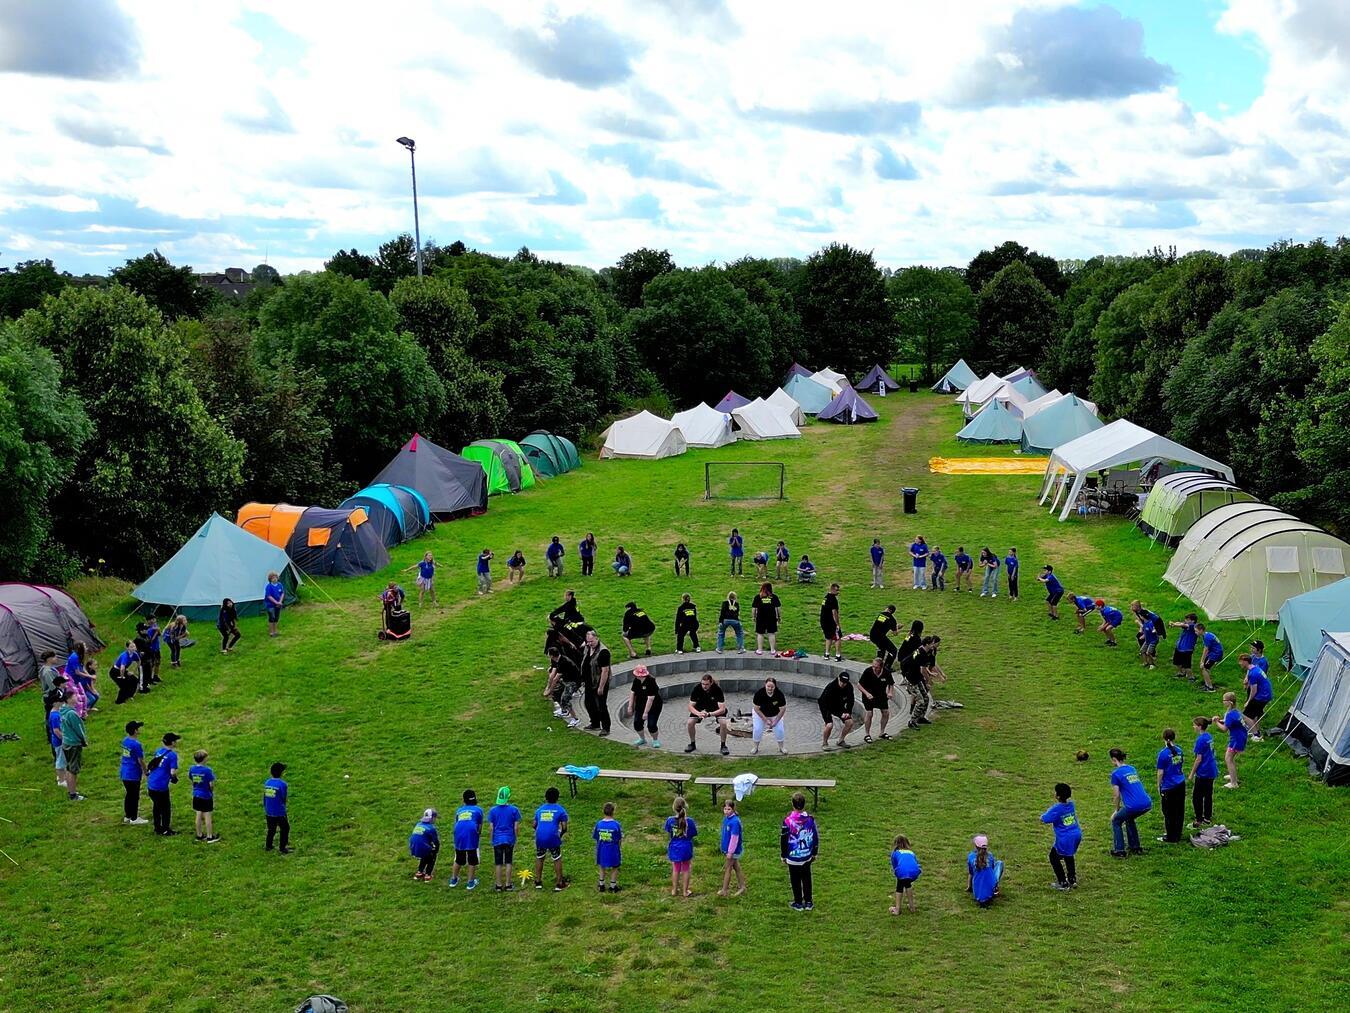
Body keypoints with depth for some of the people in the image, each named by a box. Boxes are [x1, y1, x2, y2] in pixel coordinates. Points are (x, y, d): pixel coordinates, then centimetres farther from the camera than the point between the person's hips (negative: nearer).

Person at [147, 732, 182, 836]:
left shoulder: (158, 751, 9)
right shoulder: (172, 755, -13)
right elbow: (173, 772, -18)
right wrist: (175, 778, 2)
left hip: (151, 784, 7)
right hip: (161, 786, -7)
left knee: (156, 806, 21)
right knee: (166, 807, 9)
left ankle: (157, 828, 31)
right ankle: (165, 830, 15)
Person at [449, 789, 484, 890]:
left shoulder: (459, 810, 21)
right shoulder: (478, 809, 12)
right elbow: (480, 825, 11)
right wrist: (479, 833, 30)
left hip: (459, 837, 4)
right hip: (471, 836, -4)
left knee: (458, 860, 21)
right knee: (472, 861, 9)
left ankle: (453, 880, 32)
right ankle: (471, 882, 12)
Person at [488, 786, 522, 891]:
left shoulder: (493, 810, -6)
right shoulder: (514, 810, -7)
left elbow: (491, 828, -3)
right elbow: (516, 827, -4)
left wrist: (492, 840, 8)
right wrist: (515, 838, 9)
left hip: (497, 840, 0)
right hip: (509, 839, 0)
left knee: (498, 863, 9)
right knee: (508, 863, 10)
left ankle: (498, 885, 15)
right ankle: (508, 885, 14)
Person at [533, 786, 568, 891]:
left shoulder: (539, 809, 15)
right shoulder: (560, 810, 6)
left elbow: (534, 825, 18)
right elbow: (564, 828, 2)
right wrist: (561, 835, 20)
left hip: (540, 837, 3)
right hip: (553, 837, -3)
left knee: (539, 858, 21)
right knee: (557, 859, 11)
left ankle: (538, 882, 26)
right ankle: (559, 884, 15)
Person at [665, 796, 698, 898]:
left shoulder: (670, 820, -14)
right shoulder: (689, 821, -19)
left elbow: (668, 834, -2)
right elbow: (695, 834, -7)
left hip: (674, 848, 2)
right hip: (686, 848, -2)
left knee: (676, 869, 19)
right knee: (686, 869, 15)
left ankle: (674, 890, 28)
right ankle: (685, 891, 22)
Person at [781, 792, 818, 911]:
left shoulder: (788, 820, -19)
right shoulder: (810, 819, -10)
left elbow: (783, 839, -10)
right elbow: (816, 837, 1)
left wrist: (783, 856, 3)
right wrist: (814, 853, 15)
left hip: (793, 857, -3)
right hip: (807, 856, 3)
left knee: (795, 880, 12)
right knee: (806, 878, 18)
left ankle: (798, 903, 22)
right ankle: (808, 902, 25)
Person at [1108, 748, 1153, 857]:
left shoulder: (1116, 773, -4)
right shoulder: (1132, 769, 17)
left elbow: (1117, 795, -2)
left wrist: (1117, 810, 13)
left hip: (1134, 806, -7)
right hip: (1147, 803, 7)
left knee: (1116, 821, 18)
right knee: (1129, 819, 33)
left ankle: (1119, 851, 15)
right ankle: (1136, 848, 34)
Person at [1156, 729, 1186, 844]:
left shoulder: (1163, 753, -16)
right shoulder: (1179, 750, 1)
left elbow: (1160, 772, -13)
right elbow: (1181, 768, 13)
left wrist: (1159, 786, -1)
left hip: (1168, 787, -6)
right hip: (1181, 785, 6)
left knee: (1169, 813, 6)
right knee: (1179, 811, 14)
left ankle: (1170, 838, 14)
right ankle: (1177, 836, 24)